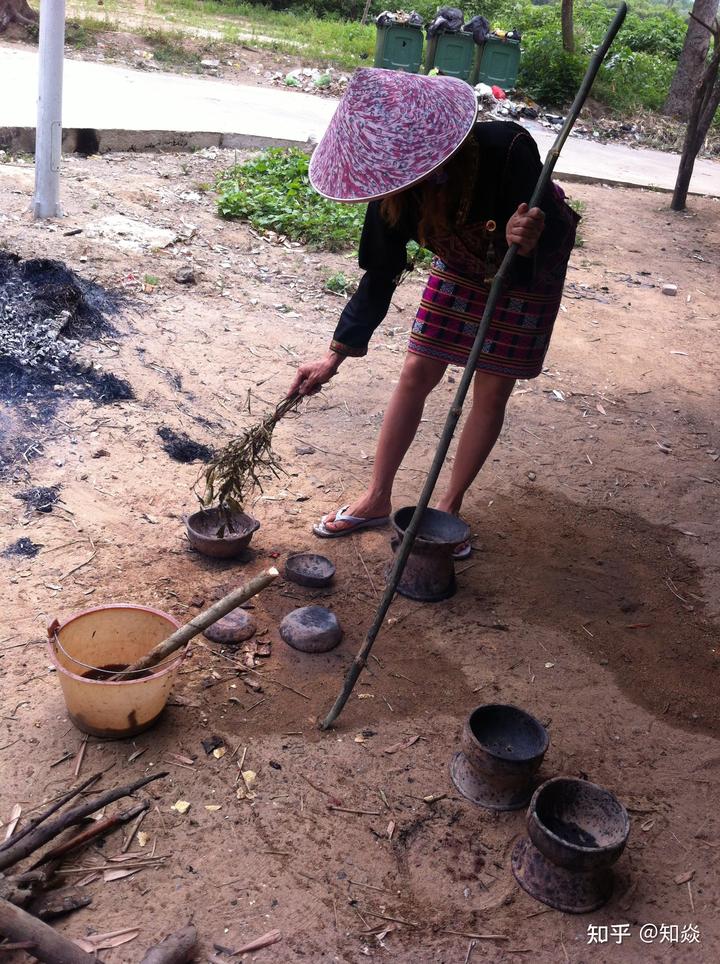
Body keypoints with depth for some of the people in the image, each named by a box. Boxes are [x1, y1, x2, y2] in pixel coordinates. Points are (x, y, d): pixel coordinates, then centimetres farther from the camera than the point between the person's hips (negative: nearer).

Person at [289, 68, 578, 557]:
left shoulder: (508, 149, -39)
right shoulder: (396, 186, -26)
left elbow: (552, 233, -29)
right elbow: (380, 277, -16)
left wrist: (528, 241, -55)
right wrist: (335, 355, -19)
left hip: (531, 268, -3)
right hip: (461, 267, 4)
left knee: (492, 390, 0)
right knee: (416, 374, 0)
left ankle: (449, 507, 15)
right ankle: (377, 499, 13)